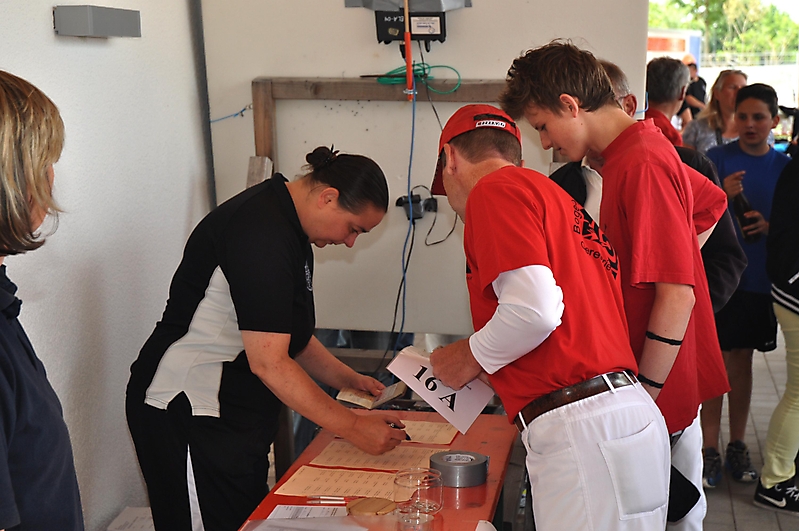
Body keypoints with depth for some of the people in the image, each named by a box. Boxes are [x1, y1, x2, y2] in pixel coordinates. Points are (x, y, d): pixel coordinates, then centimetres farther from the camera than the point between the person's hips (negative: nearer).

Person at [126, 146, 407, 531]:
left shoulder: (289, 224, 11)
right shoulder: (262, 232, -22)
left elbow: (287, 335, 20)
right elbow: (269, 362, -25)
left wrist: (348, 380, 8)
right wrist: (354, 428, -21)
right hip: (186, 411, -10)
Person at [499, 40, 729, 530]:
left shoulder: (641, 163, -20)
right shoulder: (646, 147, 9)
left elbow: (676, 296, -22)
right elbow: (713, 204, 27)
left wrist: (644, 397, -19)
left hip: (659, 393, -10)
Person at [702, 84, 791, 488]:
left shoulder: (785, 166, 4)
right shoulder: (717, 159, -4)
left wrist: (770, 227, -11)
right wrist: (722, 197, -24)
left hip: (760, 279, 3)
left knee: (742, 360, 13)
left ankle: (737, 446, 23)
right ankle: (709, 450, 8)